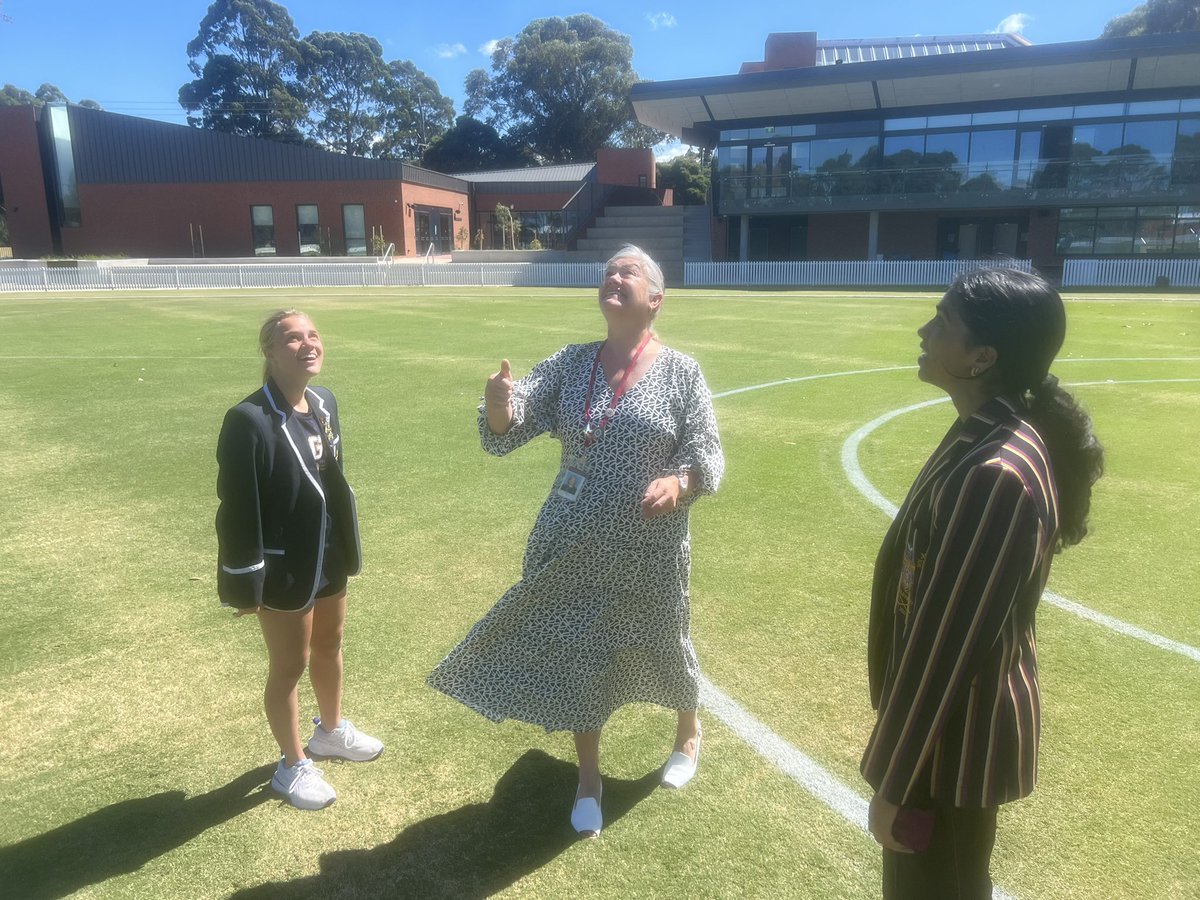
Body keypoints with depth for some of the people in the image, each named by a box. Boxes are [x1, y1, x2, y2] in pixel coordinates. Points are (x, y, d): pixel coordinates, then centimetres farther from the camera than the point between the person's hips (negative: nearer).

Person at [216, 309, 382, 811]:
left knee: (329, 645, 24)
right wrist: (245, 586, -17)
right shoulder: (250, 420, -23)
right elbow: (237, 509, -20)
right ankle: (293, 766, 32)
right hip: (283, 568, -7)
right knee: (289, 665, 11)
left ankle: (331, 731, 49)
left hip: (328, 556, 7)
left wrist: (346, 545, 14)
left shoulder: (324, 402, -1)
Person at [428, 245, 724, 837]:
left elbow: (708, 455, -7)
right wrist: (499, 403, -30)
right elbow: (505, 433, -7)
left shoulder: (680, 372, -7)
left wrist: (678, 483, -29)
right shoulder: (570, 364, -1)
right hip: (574, 549, 2)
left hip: (649, 552, -2)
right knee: (575, 656, 12)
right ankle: (588, 776, 37)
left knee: (661, 648, 18)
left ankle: (688, 732, 53)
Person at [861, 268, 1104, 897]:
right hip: (970, 716, 9)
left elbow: (944, 643, -26)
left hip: (957, 735, -9)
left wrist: (893, 781, -16)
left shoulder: (994, 474, -31)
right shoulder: (1007, 436, 1)